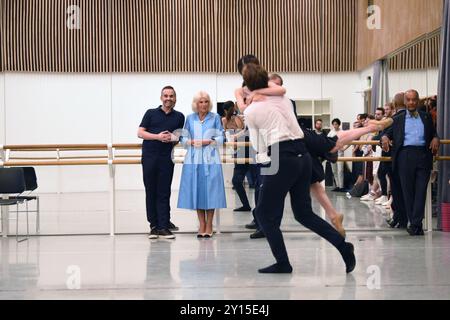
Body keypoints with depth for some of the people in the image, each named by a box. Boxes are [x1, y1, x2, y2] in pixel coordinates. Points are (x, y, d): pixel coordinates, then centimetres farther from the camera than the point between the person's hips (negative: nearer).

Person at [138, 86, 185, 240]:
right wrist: (158, 137, -11)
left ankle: (164, 226, 2)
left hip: (166, 158, 0)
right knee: (151, 192, 3)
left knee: (164, 193, -1)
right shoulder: (151, 113, 8)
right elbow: (140, 133, 3)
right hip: (149, 156, 0)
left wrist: (174, 139, -4)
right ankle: (154, 225, 10)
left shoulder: (179, 117, 13)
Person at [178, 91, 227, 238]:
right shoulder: (190, 118, 10)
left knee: (210, 190, -2)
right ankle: (202, 225, 11)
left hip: (210, 159, -2)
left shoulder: (215, 117, 5)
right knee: (196, 190, 2)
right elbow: (183, 138, 10)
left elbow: (221, 138, 2)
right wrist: (192, 142, -9)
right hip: (194, 160, 2)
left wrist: (208, 141, -13)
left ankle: (209, 225, 7)